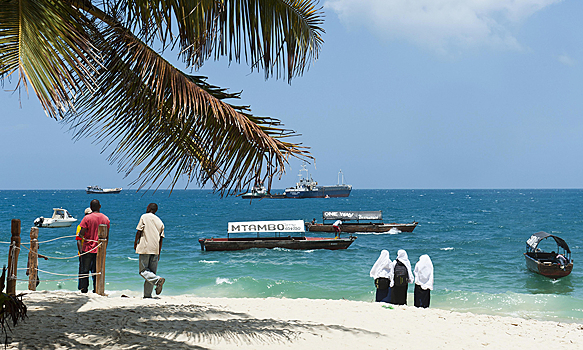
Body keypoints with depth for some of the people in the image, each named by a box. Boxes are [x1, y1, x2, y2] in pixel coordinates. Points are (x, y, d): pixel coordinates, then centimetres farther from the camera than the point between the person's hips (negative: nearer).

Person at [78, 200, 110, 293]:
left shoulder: (87, 218, -8)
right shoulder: (106, 219, 5)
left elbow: (81, 234, -10)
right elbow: (107, 236, 12)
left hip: (88, 249, -3)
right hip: (100, 250, 3)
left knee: (84, 271, 6)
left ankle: (84, 289, 5)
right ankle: (97, 290, 7)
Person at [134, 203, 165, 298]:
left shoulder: (144, 217, 2)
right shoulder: (160, 222, 16)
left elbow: (139, 231, -4)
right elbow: (161, 238, 14)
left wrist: (135, 243, 8)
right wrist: (159, 253, 18)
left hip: (145, 247, -5)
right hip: (155, 249, 5)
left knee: (143, 271, -4)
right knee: (152, 272, 8)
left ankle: (158, 280, -29)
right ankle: (147, 294, 4)